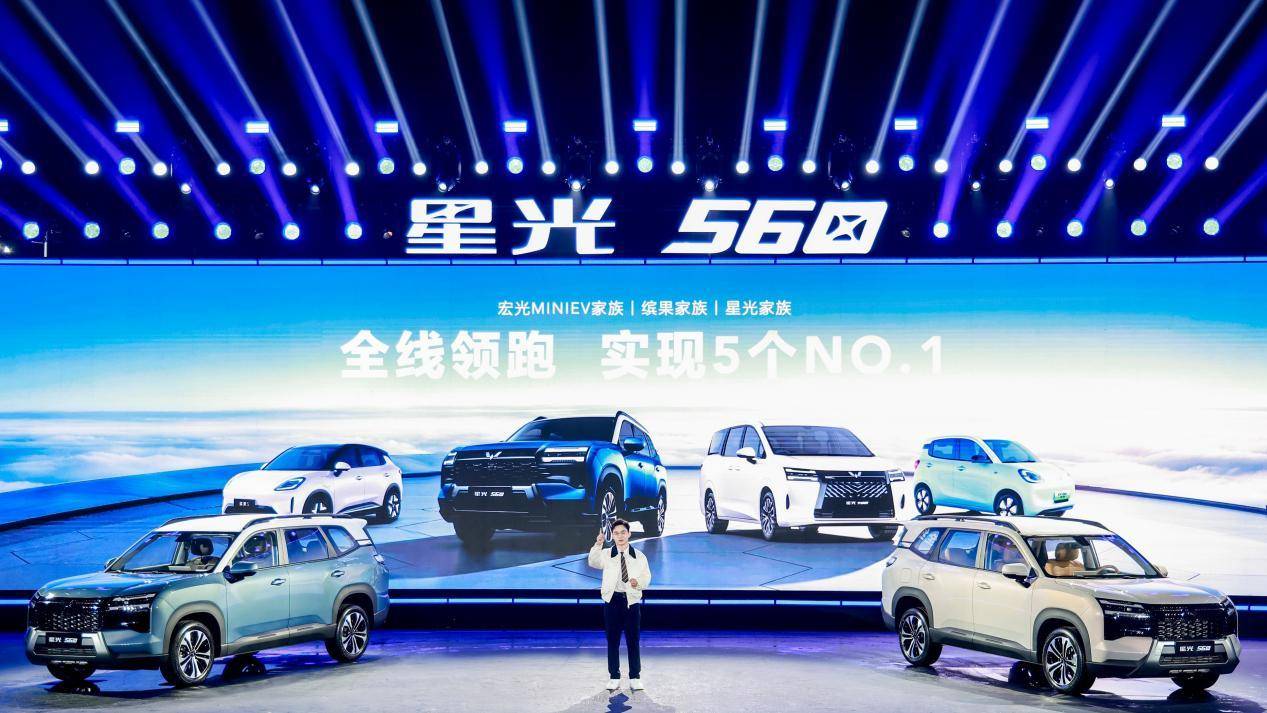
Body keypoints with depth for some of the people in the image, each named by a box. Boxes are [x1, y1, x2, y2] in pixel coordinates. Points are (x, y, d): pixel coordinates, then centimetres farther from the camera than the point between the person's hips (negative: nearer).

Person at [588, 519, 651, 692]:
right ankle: (614, 677, 13)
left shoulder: (639, 557, 6)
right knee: (612, 640, 4)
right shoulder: (606, 554, 1)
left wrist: (638, 582, -16)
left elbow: (647, 577, 7)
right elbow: (593, 562, -18)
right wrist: (598, 544, -34)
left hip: (632, 601, 0)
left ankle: (635, 678, 12)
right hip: (612, 600, 0)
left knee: (633, 640, 4)